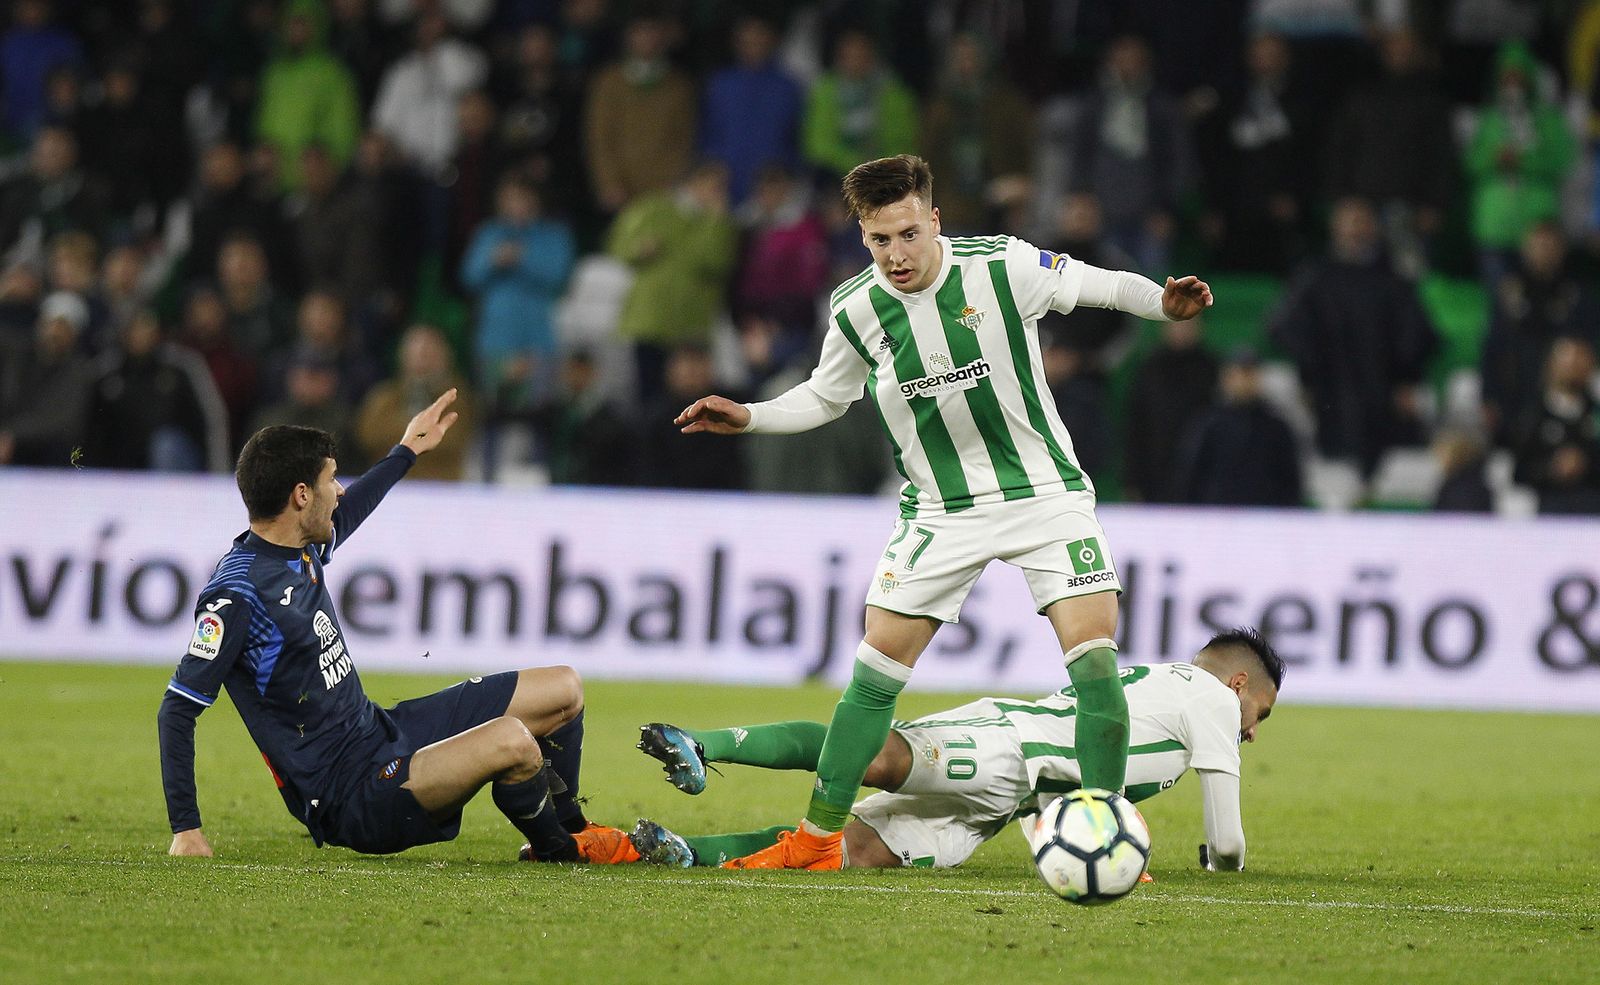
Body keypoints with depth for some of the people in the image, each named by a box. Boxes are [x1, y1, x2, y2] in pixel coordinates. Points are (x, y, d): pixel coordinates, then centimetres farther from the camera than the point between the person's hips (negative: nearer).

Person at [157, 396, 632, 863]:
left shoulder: (303, 548, 4)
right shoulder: (236, 596, -24)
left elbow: (346, 513, 30)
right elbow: (177, 709, -23)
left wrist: (405, 452, 45)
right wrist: (185, 829, -26)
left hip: (381, 730, 10)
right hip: (350, 801, -10)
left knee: (563, 688, 13)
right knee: (511, 741, -32)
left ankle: (568, 827, 36)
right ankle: (556, 848, -1)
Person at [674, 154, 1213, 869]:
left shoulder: (1002, 268, -15)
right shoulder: (857, 309, -6)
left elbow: (1100, 285, -2)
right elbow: (825, 398, 12)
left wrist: (1164, 304, -21)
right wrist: (747, 417, -3)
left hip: (1044, 491, -2)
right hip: (940, 509, 2)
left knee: (1095, 657, -15)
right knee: (875, 673, -3)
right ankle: (816, 841, 9)